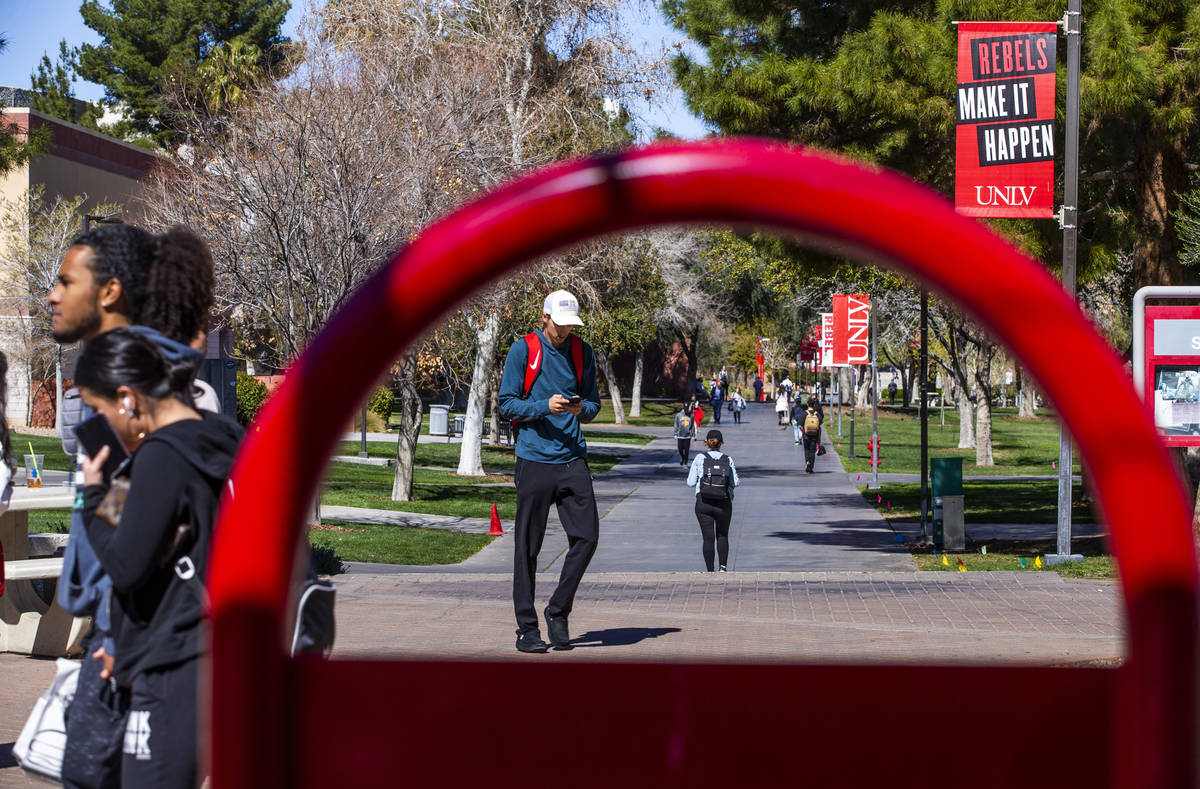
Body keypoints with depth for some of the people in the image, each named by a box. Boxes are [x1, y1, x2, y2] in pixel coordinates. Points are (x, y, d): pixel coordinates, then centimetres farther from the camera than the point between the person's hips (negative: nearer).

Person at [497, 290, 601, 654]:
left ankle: (558, 612, 12)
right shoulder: (523, 351, -1)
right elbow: (507, 402, -1)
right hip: (534, 459, -3)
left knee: (586, 537, -5)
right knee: (527, 547, 0)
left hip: (573, 459, 3)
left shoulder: (583, 352, 10)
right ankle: (527, 628, 7)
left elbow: (594, 402, 15)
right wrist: (545, 406, -17)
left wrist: (581, 409, -8)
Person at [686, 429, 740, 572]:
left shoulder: (700, 458, -2)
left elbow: (691, 483, -2)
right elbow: (735, 483, 0)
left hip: (703, 504, -1)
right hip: (724, 505, 1)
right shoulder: (728, 460, 2)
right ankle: (723, 566, 2)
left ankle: (710, 572, 3)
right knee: (723, 536, 18)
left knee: (708, 538, 5)